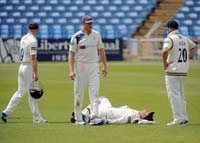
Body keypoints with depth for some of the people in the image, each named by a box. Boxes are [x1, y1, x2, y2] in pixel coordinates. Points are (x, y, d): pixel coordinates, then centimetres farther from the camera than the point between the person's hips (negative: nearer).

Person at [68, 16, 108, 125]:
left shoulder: (96, 35, 7)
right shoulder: (76, 37, -6)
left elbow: (101, 50, 15)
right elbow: (71, 54, -9)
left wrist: (104, 66, 10)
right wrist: (71, 70, -18)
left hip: (93, 66, 3)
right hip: (80, 66, -3)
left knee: (94, 92, -8)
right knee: (79, 93, 2)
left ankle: (94, 117, -13)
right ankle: (78, 119, 9)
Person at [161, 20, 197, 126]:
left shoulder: (170, 39, -12)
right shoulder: (185, 39, 12)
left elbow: (164, 51, -30)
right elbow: (194, 47, 27)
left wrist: (164, 63, -15)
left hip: (173, 71, -8)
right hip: (183, 72, 8)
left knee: (174, 95, -4)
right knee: (181, 95, 16)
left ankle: (178, 119, -7)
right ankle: (184, 118, 17)